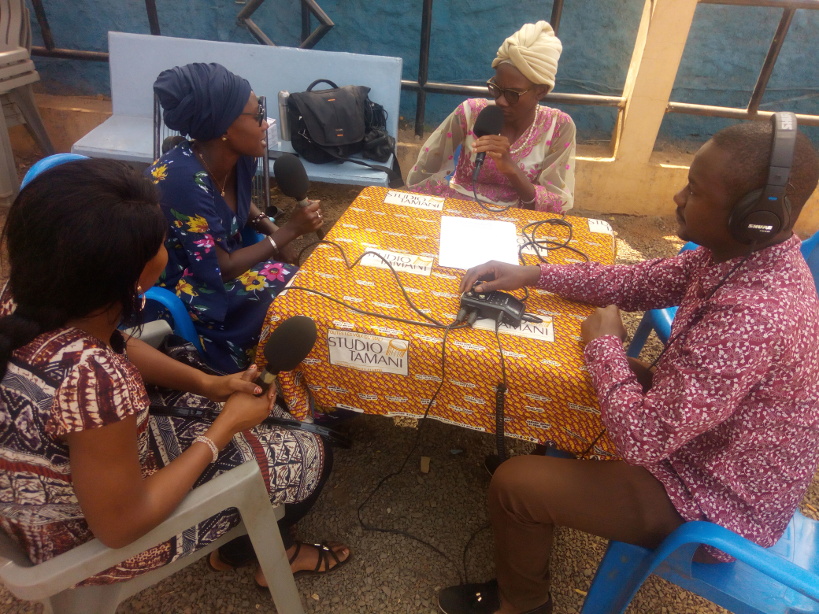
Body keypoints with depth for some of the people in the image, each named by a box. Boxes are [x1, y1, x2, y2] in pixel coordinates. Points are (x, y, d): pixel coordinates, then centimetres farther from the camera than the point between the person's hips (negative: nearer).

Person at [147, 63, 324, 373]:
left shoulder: (240, 157, -9)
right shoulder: (184, 180, -31)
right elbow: (217, 270, -27)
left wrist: (275, 231, -6)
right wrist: (289, 232, -23)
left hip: (218, 261, 7)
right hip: (180, 288, -7)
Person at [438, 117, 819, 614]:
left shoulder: (750, 315, -39)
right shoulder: (749, 252, -10)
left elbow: (641, 440, -36)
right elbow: (639, 281, 1)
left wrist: (605, 345, -19)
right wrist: (531, 275, -6)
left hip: (715, 502, -8)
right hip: (700, 438, 9)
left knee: (514, 483, -7)